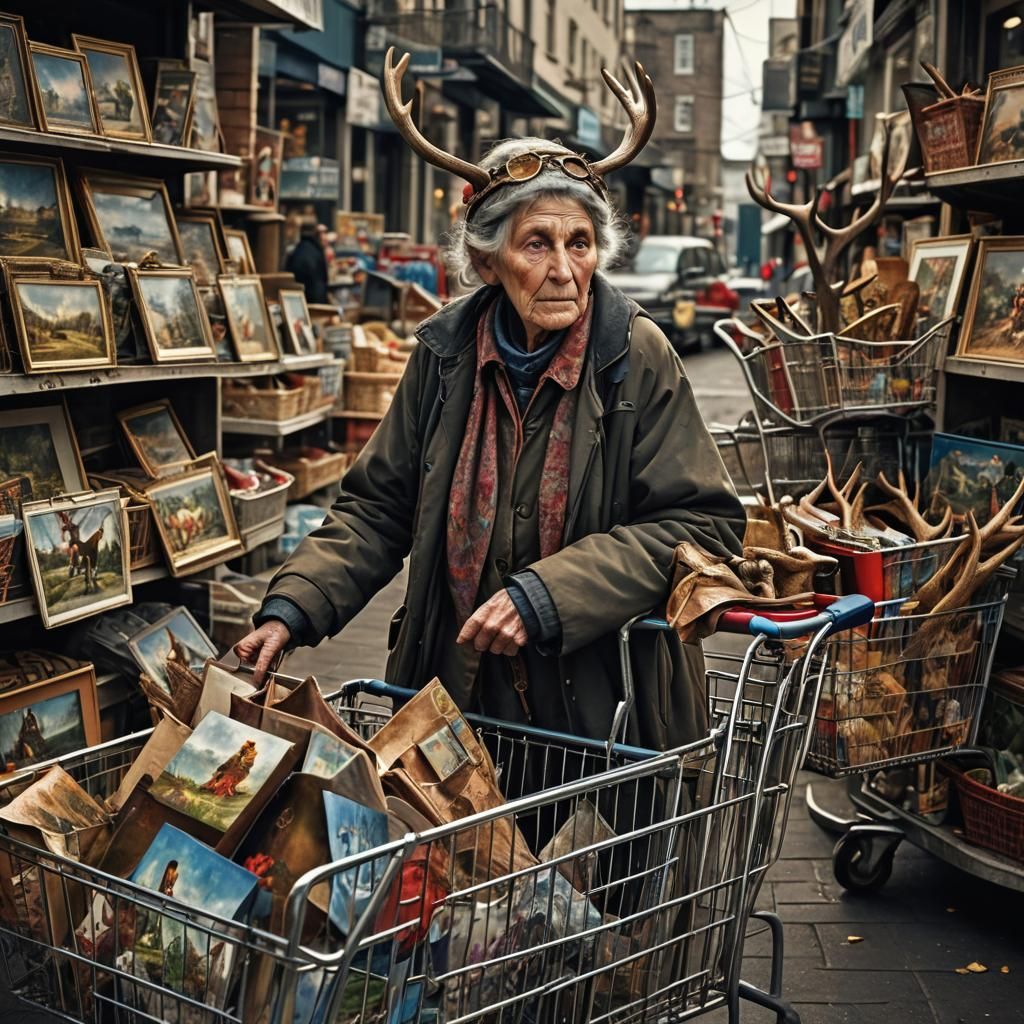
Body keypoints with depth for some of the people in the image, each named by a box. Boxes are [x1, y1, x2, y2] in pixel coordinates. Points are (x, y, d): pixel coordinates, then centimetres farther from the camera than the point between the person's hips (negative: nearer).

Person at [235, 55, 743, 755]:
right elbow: (378, 507, 6)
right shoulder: (446, 354, -2)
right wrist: (293, 608, -9)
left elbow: (703, 522, -14)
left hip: (604, 701, -2)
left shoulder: (637, 357, -11)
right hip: (457, 691, 3)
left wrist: (543, 595, -22)